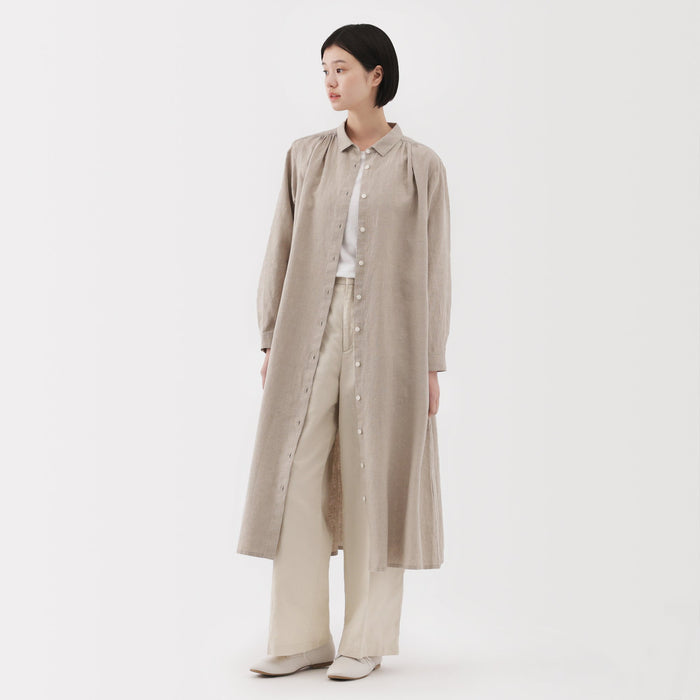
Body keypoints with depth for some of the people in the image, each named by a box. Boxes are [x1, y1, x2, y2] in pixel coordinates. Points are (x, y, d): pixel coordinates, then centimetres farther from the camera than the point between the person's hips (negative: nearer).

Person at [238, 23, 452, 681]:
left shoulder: (421, 166, 3)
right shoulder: (306, 156, 10)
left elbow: (433, 267, 3)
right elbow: (281, 250, 10)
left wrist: (431, 364, -1)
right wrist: (271, 342, 5)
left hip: (387, 332, -2)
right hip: (311, 330, 3)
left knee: (374, 479, 1)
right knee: (298, 475, -1)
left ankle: (367, 639, 11)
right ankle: (301, 637, 8)